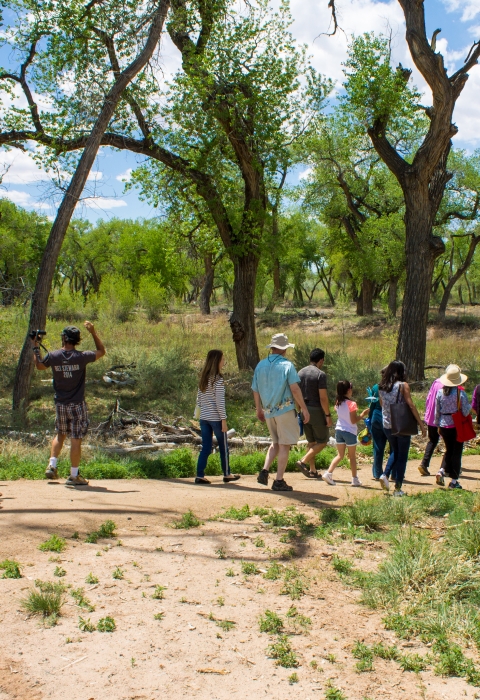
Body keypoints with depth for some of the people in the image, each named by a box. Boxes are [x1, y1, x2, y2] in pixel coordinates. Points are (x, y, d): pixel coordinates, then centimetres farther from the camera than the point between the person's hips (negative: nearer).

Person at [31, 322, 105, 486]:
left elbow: (39, 365, 16)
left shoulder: (53, 356, -5)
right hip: (77, 405, -4)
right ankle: (74, 476, 7)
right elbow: (101, 351, 2)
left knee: (60, 435, 23)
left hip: (60, 404, 4)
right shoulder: (81, 357, -13)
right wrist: (93, 332, 6)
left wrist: (35, 348, 27)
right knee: (76, 440, 2)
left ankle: (52, 465, 15)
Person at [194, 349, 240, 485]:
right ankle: (227, 474, 21)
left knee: (206, 447, 9)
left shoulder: (203, 378, 9)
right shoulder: (218, 379, -13)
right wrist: (224, 419, -13)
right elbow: (220, 402, -16)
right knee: (223, 447, 10)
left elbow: (198, 400, 12)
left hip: (204, 418, 6)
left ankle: (200, 475, 3)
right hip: (216, 418, -6)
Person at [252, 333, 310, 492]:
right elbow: (295, 389, -15)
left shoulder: (260, 365, 6)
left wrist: (259, 409, 23)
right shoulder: (287, 365, -9)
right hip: (284, 410, -5)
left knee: (276, 443, 20)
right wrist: (304, 409, -9)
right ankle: (279, 481, 3)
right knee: (284, 445, 2)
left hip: (268, 411, 6)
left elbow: (255, 390, 11)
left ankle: (264, 472, 6)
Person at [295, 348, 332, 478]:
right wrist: (328, 415, -12)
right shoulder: (320, 374, -14)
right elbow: (323, 397, -17)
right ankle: (303, 462, -9)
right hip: (316, 411, -7)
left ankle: (313, 471, 15)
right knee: (322, 442, 4)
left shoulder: (300, 373, 7)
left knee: (311, 442, 15)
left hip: (304, 410, 7)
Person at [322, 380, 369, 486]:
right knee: (352, 456, 9)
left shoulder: (337, 403, 0)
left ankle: (328, 473, -2)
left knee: (340, 455, 13)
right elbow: (354, 421, -15)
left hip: (339, 430, 5)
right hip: (350, 432, -5)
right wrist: (363, 414, -6)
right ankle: (355, 479, 16)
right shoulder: (351, 404, -16)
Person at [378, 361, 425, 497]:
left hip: (387, 426, 5)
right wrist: (420, 423, -10)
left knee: (395, 453, 23)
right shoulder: (403, 386, -11)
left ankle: (385, 475, 2)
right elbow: (411, 405, -15)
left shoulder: (381, 387, 3)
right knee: (402, 456, 6)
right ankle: (398, 489, 8)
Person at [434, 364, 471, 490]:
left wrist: (438, 425, 15)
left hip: (444, 426, 4)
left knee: (449, 450, 21)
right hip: (457, 426, -4)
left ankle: (441, 471, 1)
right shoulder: (460, 393, -14)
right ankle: (454, 481, 10)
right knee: (457, 452, 7)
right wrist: (470, 407, 9)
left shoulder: (440, 392, -3)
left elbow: (437, 411, 4)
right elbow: (465, 412, -12)